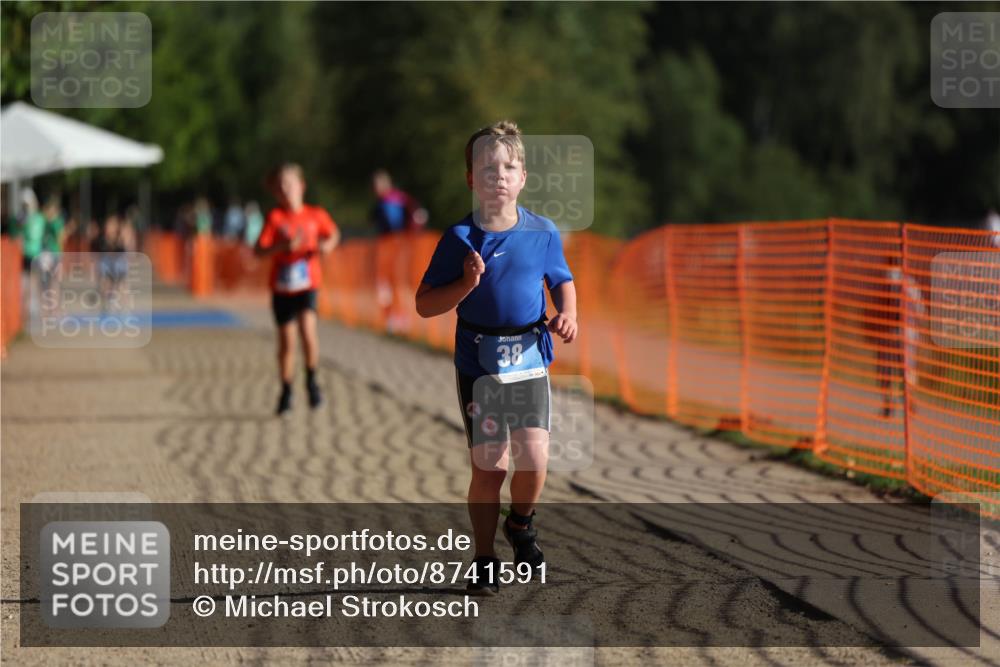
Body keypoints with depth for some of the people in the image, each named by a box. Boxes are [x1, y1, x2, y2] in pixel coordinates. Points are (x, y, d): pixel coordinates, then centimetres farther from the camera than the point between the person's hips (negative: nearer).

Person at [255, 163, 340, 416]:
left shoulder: (316, 215, -1)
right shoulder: (275, 217, -6)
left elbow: (334, 233, 18)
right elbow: (259, 250, -13)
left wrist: (328, 245, -4)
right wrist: (285, 246, -27)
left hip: (307, 284, -1)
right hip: (281, 287, 1)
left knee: (307, 329, -24)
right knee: (286, 341, 8)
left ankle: (311, 379, -2)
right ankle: (286, 392, 25)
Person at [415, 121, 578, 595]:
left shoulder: (543, 233, 1)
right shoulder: (460, 238, -4)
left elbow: (562, 280, 18)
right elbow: (425, 304, -1)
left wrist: (567, 314, -2)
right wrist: (467, 284, -17)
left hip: (530, 358, 1)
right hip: (478, 363, -1)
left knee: (534, 456, -13)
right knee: (488, 466, 1)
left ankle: (521, 523, 19)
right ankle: (484, 561, 17)